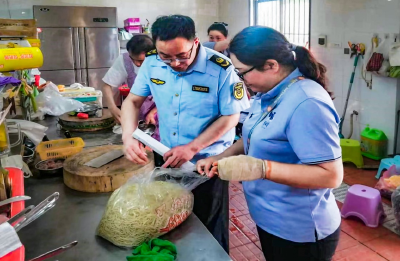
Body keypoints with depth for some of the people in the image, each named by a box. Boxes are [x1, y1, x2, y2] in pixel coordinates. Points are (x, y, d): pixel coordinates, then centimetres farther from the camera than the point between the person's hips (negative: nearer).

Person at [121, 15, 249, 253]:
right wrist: (129, 136, -17)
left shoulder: (221, 68, -20)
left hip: (207, 163, -4)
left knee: (209, 231, 15)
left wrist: (192, 147, -22)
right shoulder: (152, 63, -8)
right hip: (166, 158, 5)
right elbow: (132, 101, 1)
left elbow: (231, 116, -15)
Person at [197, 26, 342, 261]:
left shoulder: (307, 104, -29)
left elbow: (331, 175, -30)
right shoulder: (269, 94, 1)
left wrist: (261, 168, -36)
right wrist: (221, 158, 0)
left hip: (300, 232, -8)